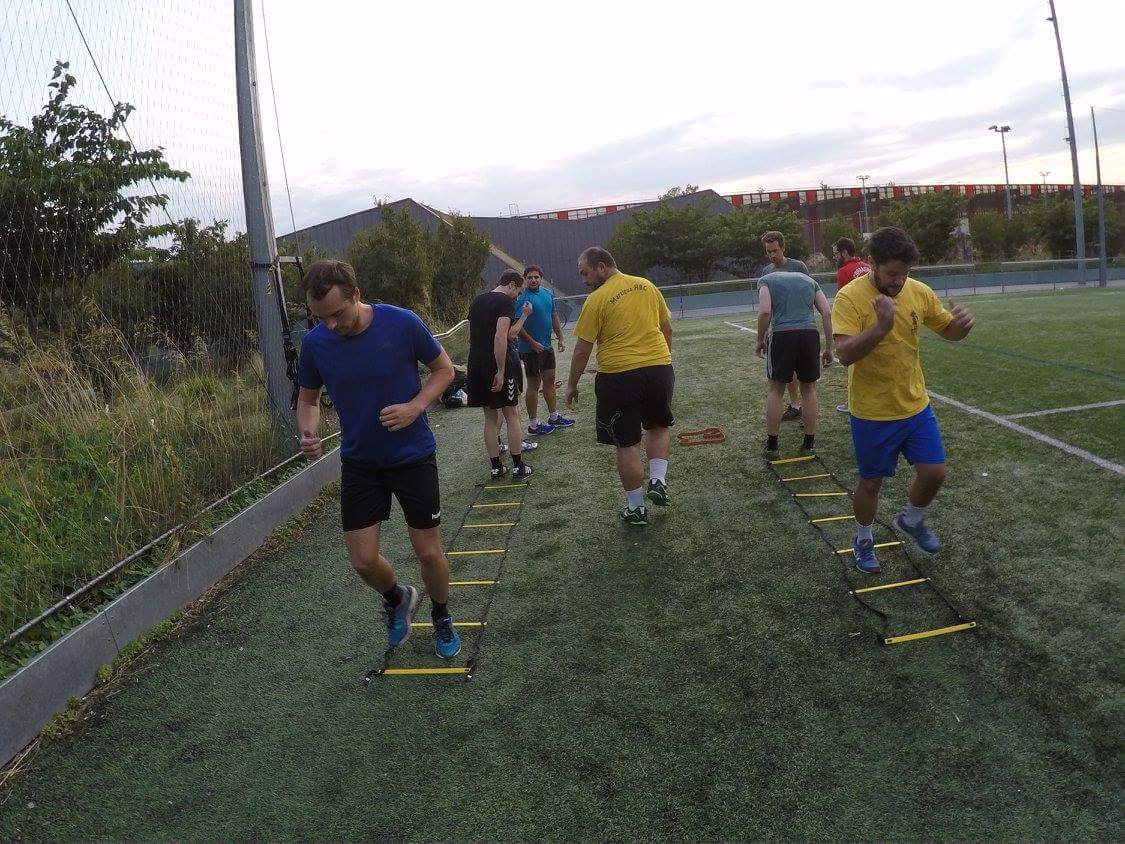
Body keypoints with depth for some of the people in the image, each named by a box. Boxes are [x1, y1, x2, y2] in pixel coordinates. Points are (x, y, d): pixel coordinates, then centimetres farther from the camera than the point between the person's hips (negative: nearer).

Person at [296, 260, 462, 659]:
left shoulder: (402, 323, -18)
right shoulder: (314, 343, -10)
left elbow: (444, 369, -4)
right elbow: (308, 399, 5)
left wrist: (415, 407, -21)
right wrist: (308, 432, -17)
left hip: (413, 456, -2)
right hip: (359, 461, 2)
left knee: (428, 552, 4)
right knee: (363, 560, 1)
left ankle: (442, 619, 34)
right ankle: (397, 598, 36)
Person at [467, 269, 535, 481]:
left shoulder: (477, 301, 14)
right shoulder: (505, 301, -10)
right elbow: (502, 336, -20)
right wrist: (501, 371, -19)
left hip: (476, 364, 7)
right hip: (498, 363, -7)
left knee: (490, 417, 12)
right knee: (512, 415, 4)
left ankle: (496, 467, 15)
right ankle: (518, 467, 10)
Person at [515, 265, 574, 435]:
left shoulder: (548, 294, 7)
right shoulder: (522, 298, -16)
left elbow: (554, 317, 16)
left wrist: (560, 338, 10)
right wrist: (532, 343, -20)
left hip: (547, 346, 8)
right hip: (531, 349, -7)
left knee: (550, 380, 16)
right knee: (534, 384, 0)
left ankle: (554, 416, 29)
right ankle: (533, 424, 9)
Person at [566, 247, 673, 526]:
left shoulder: (596, 300, -9)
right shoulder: (647, 286, 7)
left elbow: (582, 350, -7)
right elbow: (667, 328, 15)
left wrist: (572, 385, 5)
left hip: (619, 376, -5)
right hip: (659, 369, 5)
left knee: (626, 445, 8)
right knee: (658, 425, 28)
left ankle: (636, 508, 18)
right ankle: (658, 481, 13)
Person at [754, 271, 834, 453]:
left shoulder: (766, 280, 14)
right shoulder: (808, 279, 23)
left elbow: (765, 311, -6)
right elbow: (827, 313, 11)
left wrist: (761, 340, 6)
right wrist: (828, 348, 14)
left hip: (782, 335, -3)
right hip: (810, 334, 3)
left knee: (776, 390, 11)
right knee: (808, 389, 16)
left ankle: (772, 443, 16)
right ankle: (809, 442, 22)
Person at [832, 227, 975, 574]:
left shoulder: (918, 291, -2)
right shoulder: (850, 297, -19)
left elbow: (948, 330, 10)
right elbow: (844, 354, -30)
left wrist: (961, 323, -14)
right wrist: (880, 327, -45)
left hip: (916, 405, 5)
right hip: (872, 413, -4)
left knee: (934, 473, 6)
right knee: (871, 482, 9)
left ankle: (912, 520, 37)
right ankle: (863, 540, 34)